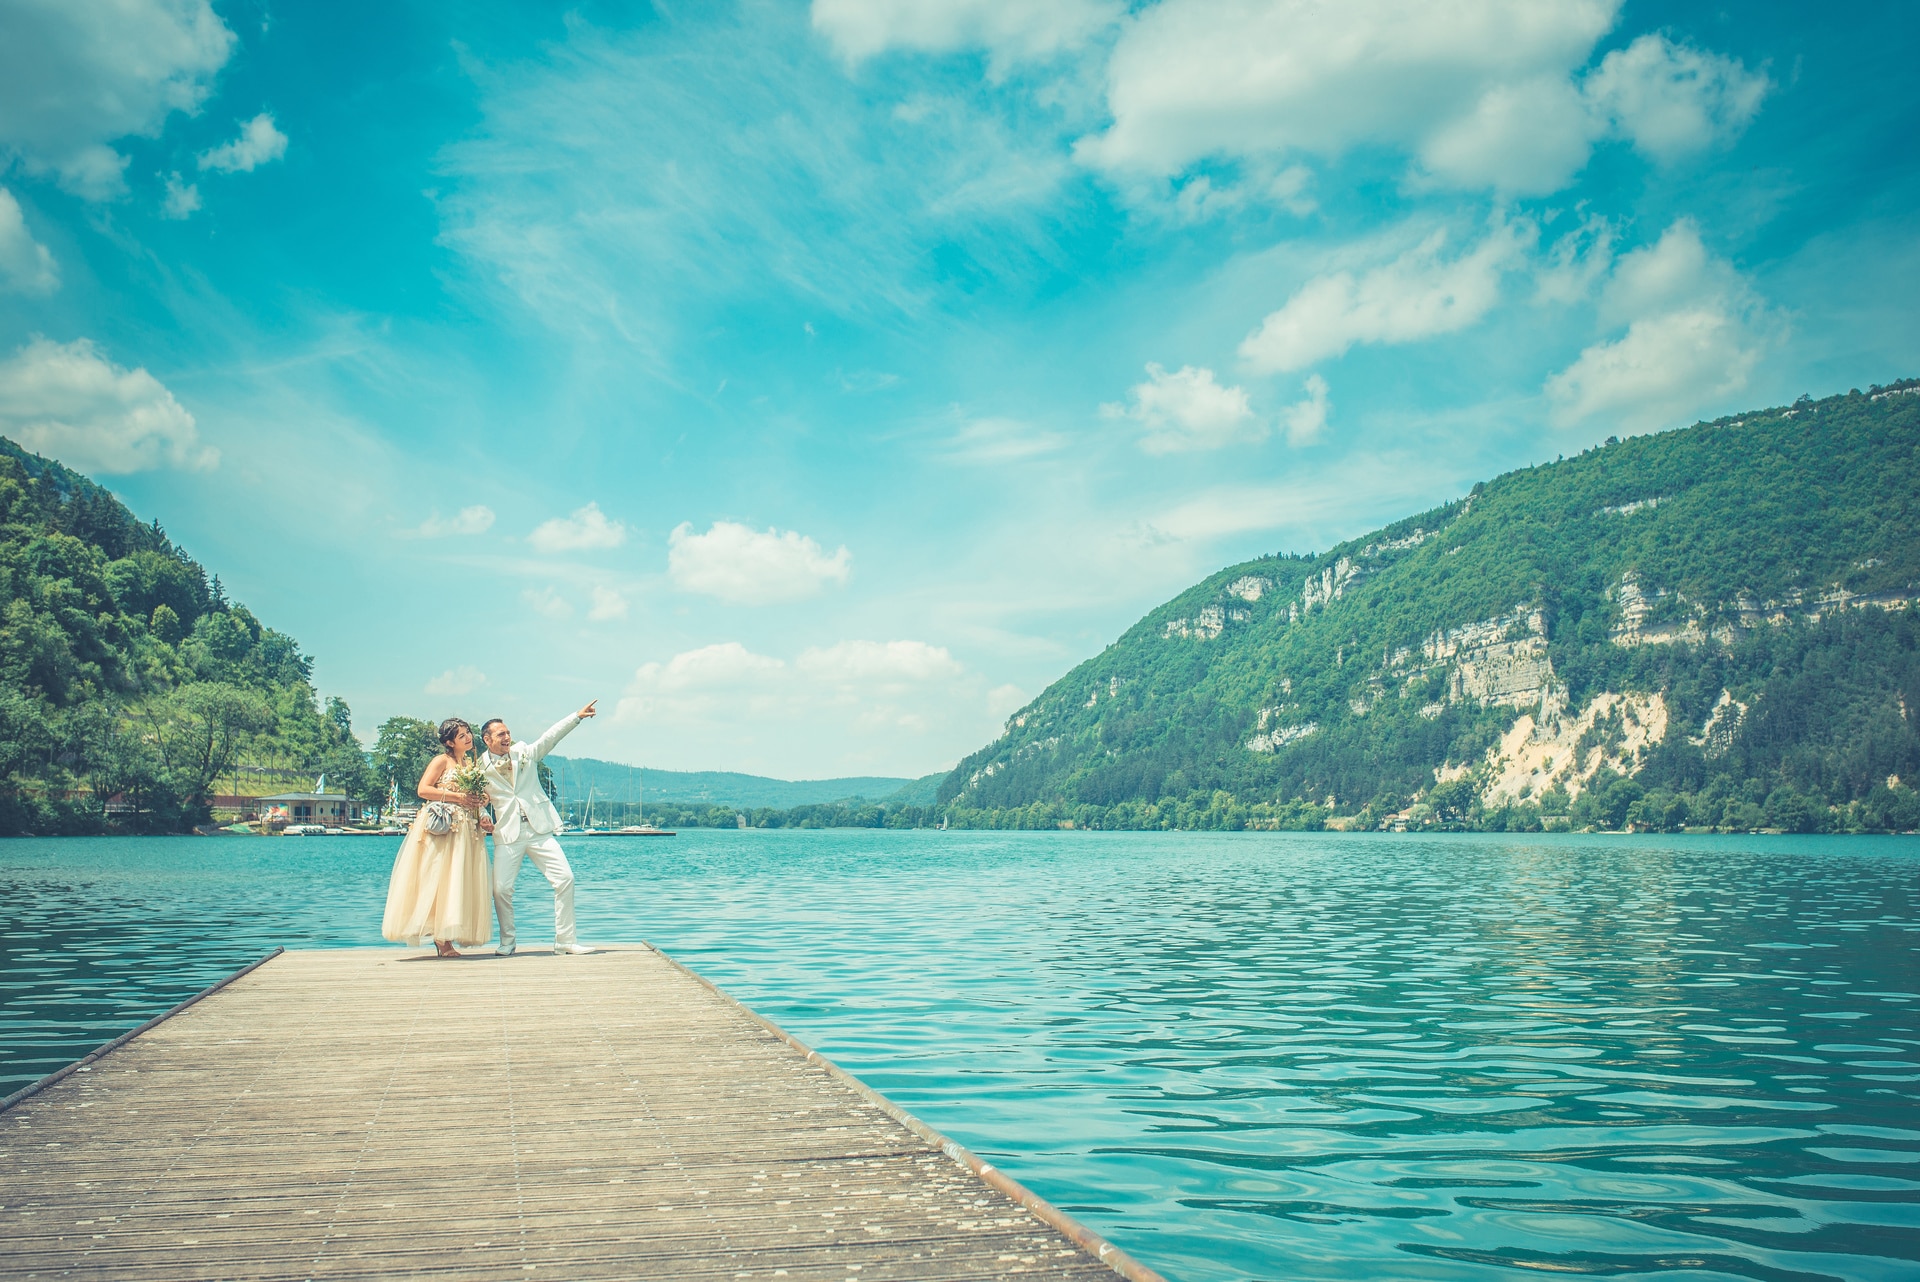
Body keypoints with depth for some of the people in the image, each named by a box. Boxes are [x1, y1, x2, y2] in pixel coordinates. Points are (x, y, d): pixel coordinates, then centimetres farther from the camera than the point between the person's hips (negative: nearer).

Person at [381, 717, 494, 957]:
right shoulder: (442, 761, 1)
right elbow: (423, 789, -10)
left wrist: (481, 820, 4)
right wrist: (458, 797, -14)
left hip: (464, 830, 7)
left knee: (458, 881, 0)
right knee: (438, 880, -9)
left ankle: (445, 939, -1)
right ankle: (441, 939, -11)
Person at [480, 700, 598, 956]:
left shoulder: (525, 752, 9)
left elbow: (551, 737, 1)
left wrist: (578, 716, -8)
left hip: (540, 829, 1)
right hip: (508, 834, -1)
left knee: (565, 879, -7)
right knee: (501, 888, -8)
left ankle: (565, 940, 2)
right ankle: (507, 942, 14)